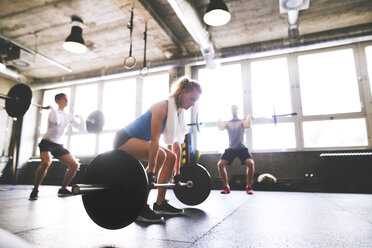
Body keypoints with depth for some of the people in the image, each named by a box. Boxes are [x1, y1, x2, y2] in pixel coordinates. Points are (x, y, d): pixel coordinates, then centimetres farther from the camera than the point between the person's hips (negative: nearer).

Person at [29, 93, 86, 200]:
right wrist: (52, 108, -21)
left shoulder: (69, 117, 10)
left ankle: (63, 189, 13)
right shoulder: (53, 112, -7)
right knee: (46, 163, -34)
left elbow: (83, 128, 8)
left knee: (74, 165, 1)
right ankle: (35, 191, -16)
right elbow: (56, 121, -33)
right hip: (47, 142, -6)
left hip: (58, 145, 7)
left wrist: (80, 117, 14)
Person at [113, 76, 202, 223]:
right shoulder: (163, 107, -23)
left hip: (137, 140, 10)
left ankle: (160, 204, 9)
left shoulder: (178, 113, 3)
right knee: (160, 155, -29)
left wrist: (177, 174, 6)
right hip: (125, 139, -9)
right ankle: (140, 208, -22)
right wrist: (150, 173, -33)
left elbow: (177, 145, 5)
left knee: (170, 157, 4)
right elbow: (154, 141, -31)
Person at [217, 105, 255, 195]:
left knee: (250, 163, -26)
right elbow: (220, 128, -5)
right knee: (220, 164, -15)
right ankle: (226, 187, 1)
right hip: (231, 148, 2)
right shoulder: (227, 122, 14)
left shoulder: (242, 121, 10)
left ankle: (249, 187, -8)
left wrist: (249, 116, -4)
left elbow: (247, 126, -13)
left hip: (241, 148, -2)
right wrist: (219, 119, 1)